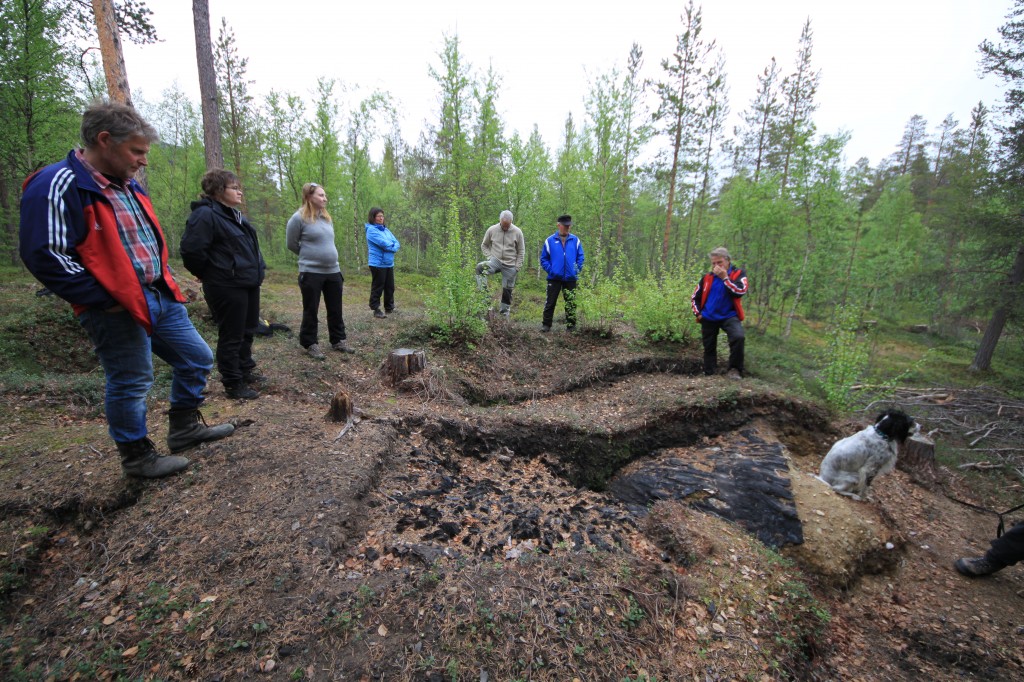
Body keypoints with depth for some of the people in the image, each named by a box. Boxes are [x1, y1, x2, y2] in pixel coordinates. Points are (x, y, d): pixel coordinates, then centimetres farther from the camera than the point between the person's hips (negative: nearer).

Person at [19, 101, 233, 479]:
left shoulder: (128, 185, 13)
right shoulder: (60, 186, -14)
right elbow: (46, 257, -19)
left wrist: (166, 280, 13)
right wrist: (103, 300, -17)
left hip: (162, 297, 9)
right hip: (119, 309, -8)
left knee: (197, 359, 14)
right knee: (131, 383, 4)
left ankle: (185, 427, 32)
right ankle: (137, 456, 24)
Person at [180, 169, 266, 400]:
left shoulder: (233, 215, 15)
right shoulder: (205, 215, -15)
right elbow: (191, 250, -21)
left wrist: (257, 270, 16)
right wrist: (210, 274, -8)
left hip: (248, 283, 10)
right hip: (227, 287, -9)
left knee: (248, 330, 19)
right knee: (232, 336, 0)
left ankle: (245, 371, 35)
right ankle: (233, 384, 11)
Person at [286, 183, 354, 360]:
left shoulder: (327, 218, 11)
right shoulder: (299, 218, -8)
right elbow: (292, 244, -1)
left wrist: (325, 256, 16)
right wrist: (310, 256, 8)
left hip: (333, 272, 6)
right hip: (311, 272, -6)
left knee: (336, 310, 11)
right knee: (311, 311, 5)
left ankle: (339, 341, 24)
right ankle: (311, 344, 17)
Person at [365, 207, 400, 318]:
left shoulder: (386, 230, 16)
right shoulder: (371, 230, -8)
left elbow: (397, 243, 9)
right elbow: (383, 243, -19)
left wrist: (392, 248, -12)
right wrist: (392, 245, -2)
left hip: (389, 263, 7)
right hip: (378, 264, -7)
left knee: (390, 287, 12)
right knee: (377, 288, -1)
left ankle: (389, 307, 24)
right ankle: (376, 309, 6)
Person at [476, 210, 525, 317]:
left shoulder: (517, 232, -4)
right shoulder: (492, 230, -3)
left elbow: (521, 251, 2)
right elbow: (484, 245, 10)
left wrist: (517, 267, -3)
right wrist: (489, 257, -5)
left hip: (510, 265, 0)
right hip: (495, 261, 0)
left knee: (507, 290, 5)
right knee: (480, 267, -29)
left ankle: (505, 312, 22)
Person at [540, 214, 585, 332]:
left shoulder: (575, 240, 2)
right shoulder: (550, 241, -3)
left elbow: (580, 257, 6)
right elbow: (543, 258, 0)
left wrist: (577, 269, -5)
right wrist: (550, 270, -10)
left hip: (570, 278, 2)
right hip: (554, 278, -2)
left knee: (571, 303, 9)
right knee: (550, 302, 4)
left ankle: (571, 325, 20)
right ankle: (546, 324, 13)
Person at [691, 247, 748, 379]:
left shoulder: (738, 273, -3)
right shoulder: (707, 278, 3)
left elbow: (740, 292, -22)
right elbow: (694, 297, 13)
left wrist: (724, 278, -22)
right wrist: (698, 313, 2)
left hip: (729, 316, -3)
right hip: (708, 318, 3)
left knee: (738, 337, -29)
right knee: (709, 347, 9)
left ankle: (734, 369, -13)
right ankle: (709, 374, 25)